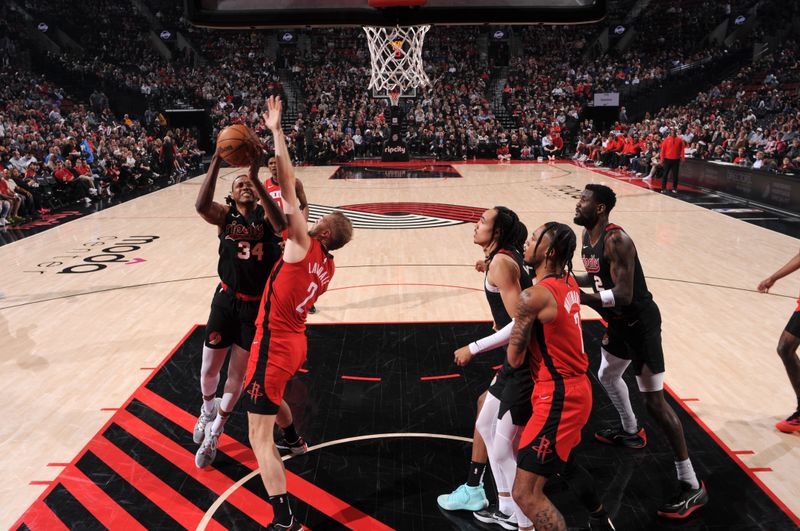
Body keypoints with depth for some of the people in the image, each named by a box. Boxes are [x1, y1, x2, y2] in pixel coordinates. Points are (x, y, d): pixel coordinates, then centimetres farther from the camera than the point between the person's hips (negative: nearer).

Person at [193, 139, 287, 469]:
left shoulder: (266, 216, -3)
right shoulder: (225, 216, -1)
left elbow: (281, 223, -30)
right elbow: (201, 205, -25)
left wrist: (256, 177, -38)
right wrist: (217, 159, -32)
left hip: (257, 305, -1)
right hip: (227, 300, 1)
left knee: (238, 373, 9)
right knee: (209, 369, 11)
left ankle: (214, 433, 31)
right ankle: (208, 409, 47)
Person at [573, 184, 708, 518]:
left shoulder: (616, 240, -26)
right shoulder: (587, 235, 3)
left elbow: (623, 294, -31)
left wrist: (581, 297, -32)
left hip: (640, 323, -10)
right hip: (620, 322, 10)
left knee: (654, 401, -7)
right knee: (607, 375, 28)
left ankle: (692, 487, 3)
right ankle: (631, 432, 53)